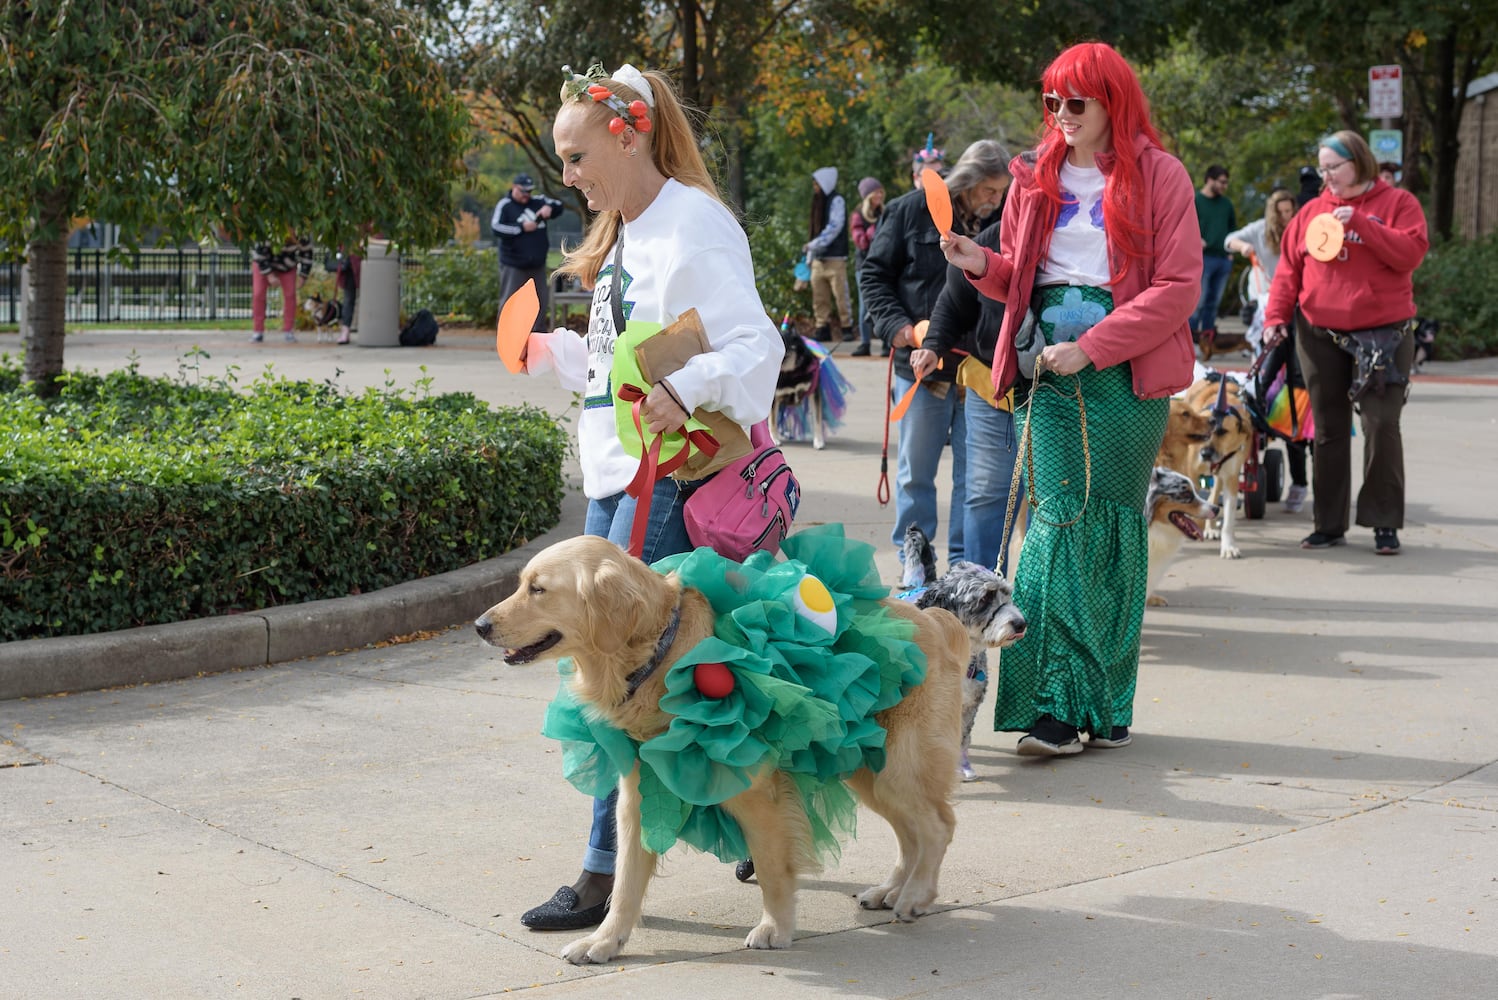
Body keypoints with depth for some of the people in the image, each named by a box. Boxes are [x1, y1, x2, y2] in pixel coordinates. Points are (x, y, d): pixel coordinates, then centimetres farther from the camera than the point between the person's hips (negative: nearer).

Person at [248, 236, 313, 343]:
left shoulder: (302, 239, -29)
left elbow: (307, 255, -14)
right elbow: (259, 255, -27)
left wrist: (302, 277, -19)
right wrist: (269, 275, -28)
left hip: (287, 266, 2)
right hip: (263, 264, -2)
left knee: (290, 295, -8)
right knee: (258, 295, -9)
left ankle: (288, 331, 0)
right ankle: (258, 332, -4)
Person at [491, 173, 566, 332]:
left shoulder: (538, 202, 9)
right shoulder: (505, 205, -4)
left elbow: (559, 206, 12)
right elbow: (496, 228, -14)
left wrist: (550, 207, -11)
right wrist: (522, 227, -18)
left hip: (538, 264, 6)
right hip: (513, 265, -6)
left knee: (541, 300, 10)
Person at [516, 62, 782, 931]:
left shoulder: (692, 226, -13)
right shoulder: (626, 233, 16)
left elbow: (756, 345, -23)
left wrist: (686, 391, -38)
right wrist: (550, 353, 16)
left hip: (669, 479, -10)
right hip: (615, 477, 10)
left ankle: (609, 875, 1)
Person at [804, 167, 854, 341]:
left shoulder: (836, 201, -4)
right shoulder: (819, 202, 20)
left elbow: (834, 227, -14)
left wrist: (814, 244, -16)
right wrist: (810, 255, 16)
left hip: (835, 258, -8)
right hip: (819, 258, 8)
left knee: (840, 294, -8)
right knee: (819, 297, 5)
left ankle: (847, 328, -3)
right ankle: (823, 328, 9)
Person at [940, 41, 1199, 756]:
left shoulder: (1158, 175, 1)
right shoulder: (1037, 177, 14)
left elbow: (1179, 287, -6)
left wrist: (1092, 347, -14)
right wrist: (984, 264, -1)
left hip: (1125, 374, -2)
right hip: (1049, 372, 3)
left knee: (1115, 524, 2)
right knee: (1058, 520, -7)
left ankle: (1108, 704, 11)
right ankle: (1055, 705, -8)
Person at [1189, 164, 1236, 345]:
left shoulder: (1226, 203, 17)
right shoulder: (1195, 201, -1)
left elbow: (1233, 227, 26)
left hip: (1223, 258, 6)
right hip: (1203, 257, -6)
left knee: (1214, 301, 7)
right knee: (1199, 299, -10)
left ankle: (1207, 333, 13)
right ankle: (1191, 332, -4)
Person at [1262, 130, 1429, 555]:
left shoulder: (1398, 203, 1)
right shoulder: (1312, 212, 10)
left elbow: (1411, 252, -14)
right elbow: (1289, 269, 9)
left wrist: (1359, 224, -19)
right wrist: (1276, 317, -3)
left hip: (1383, 335, -3)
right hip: (1320, 337, 4)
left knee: (1381, 427, -6)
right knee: (1328, 431, 8)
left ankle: (1385, 524, 2)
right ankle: (1329, 524, 15)